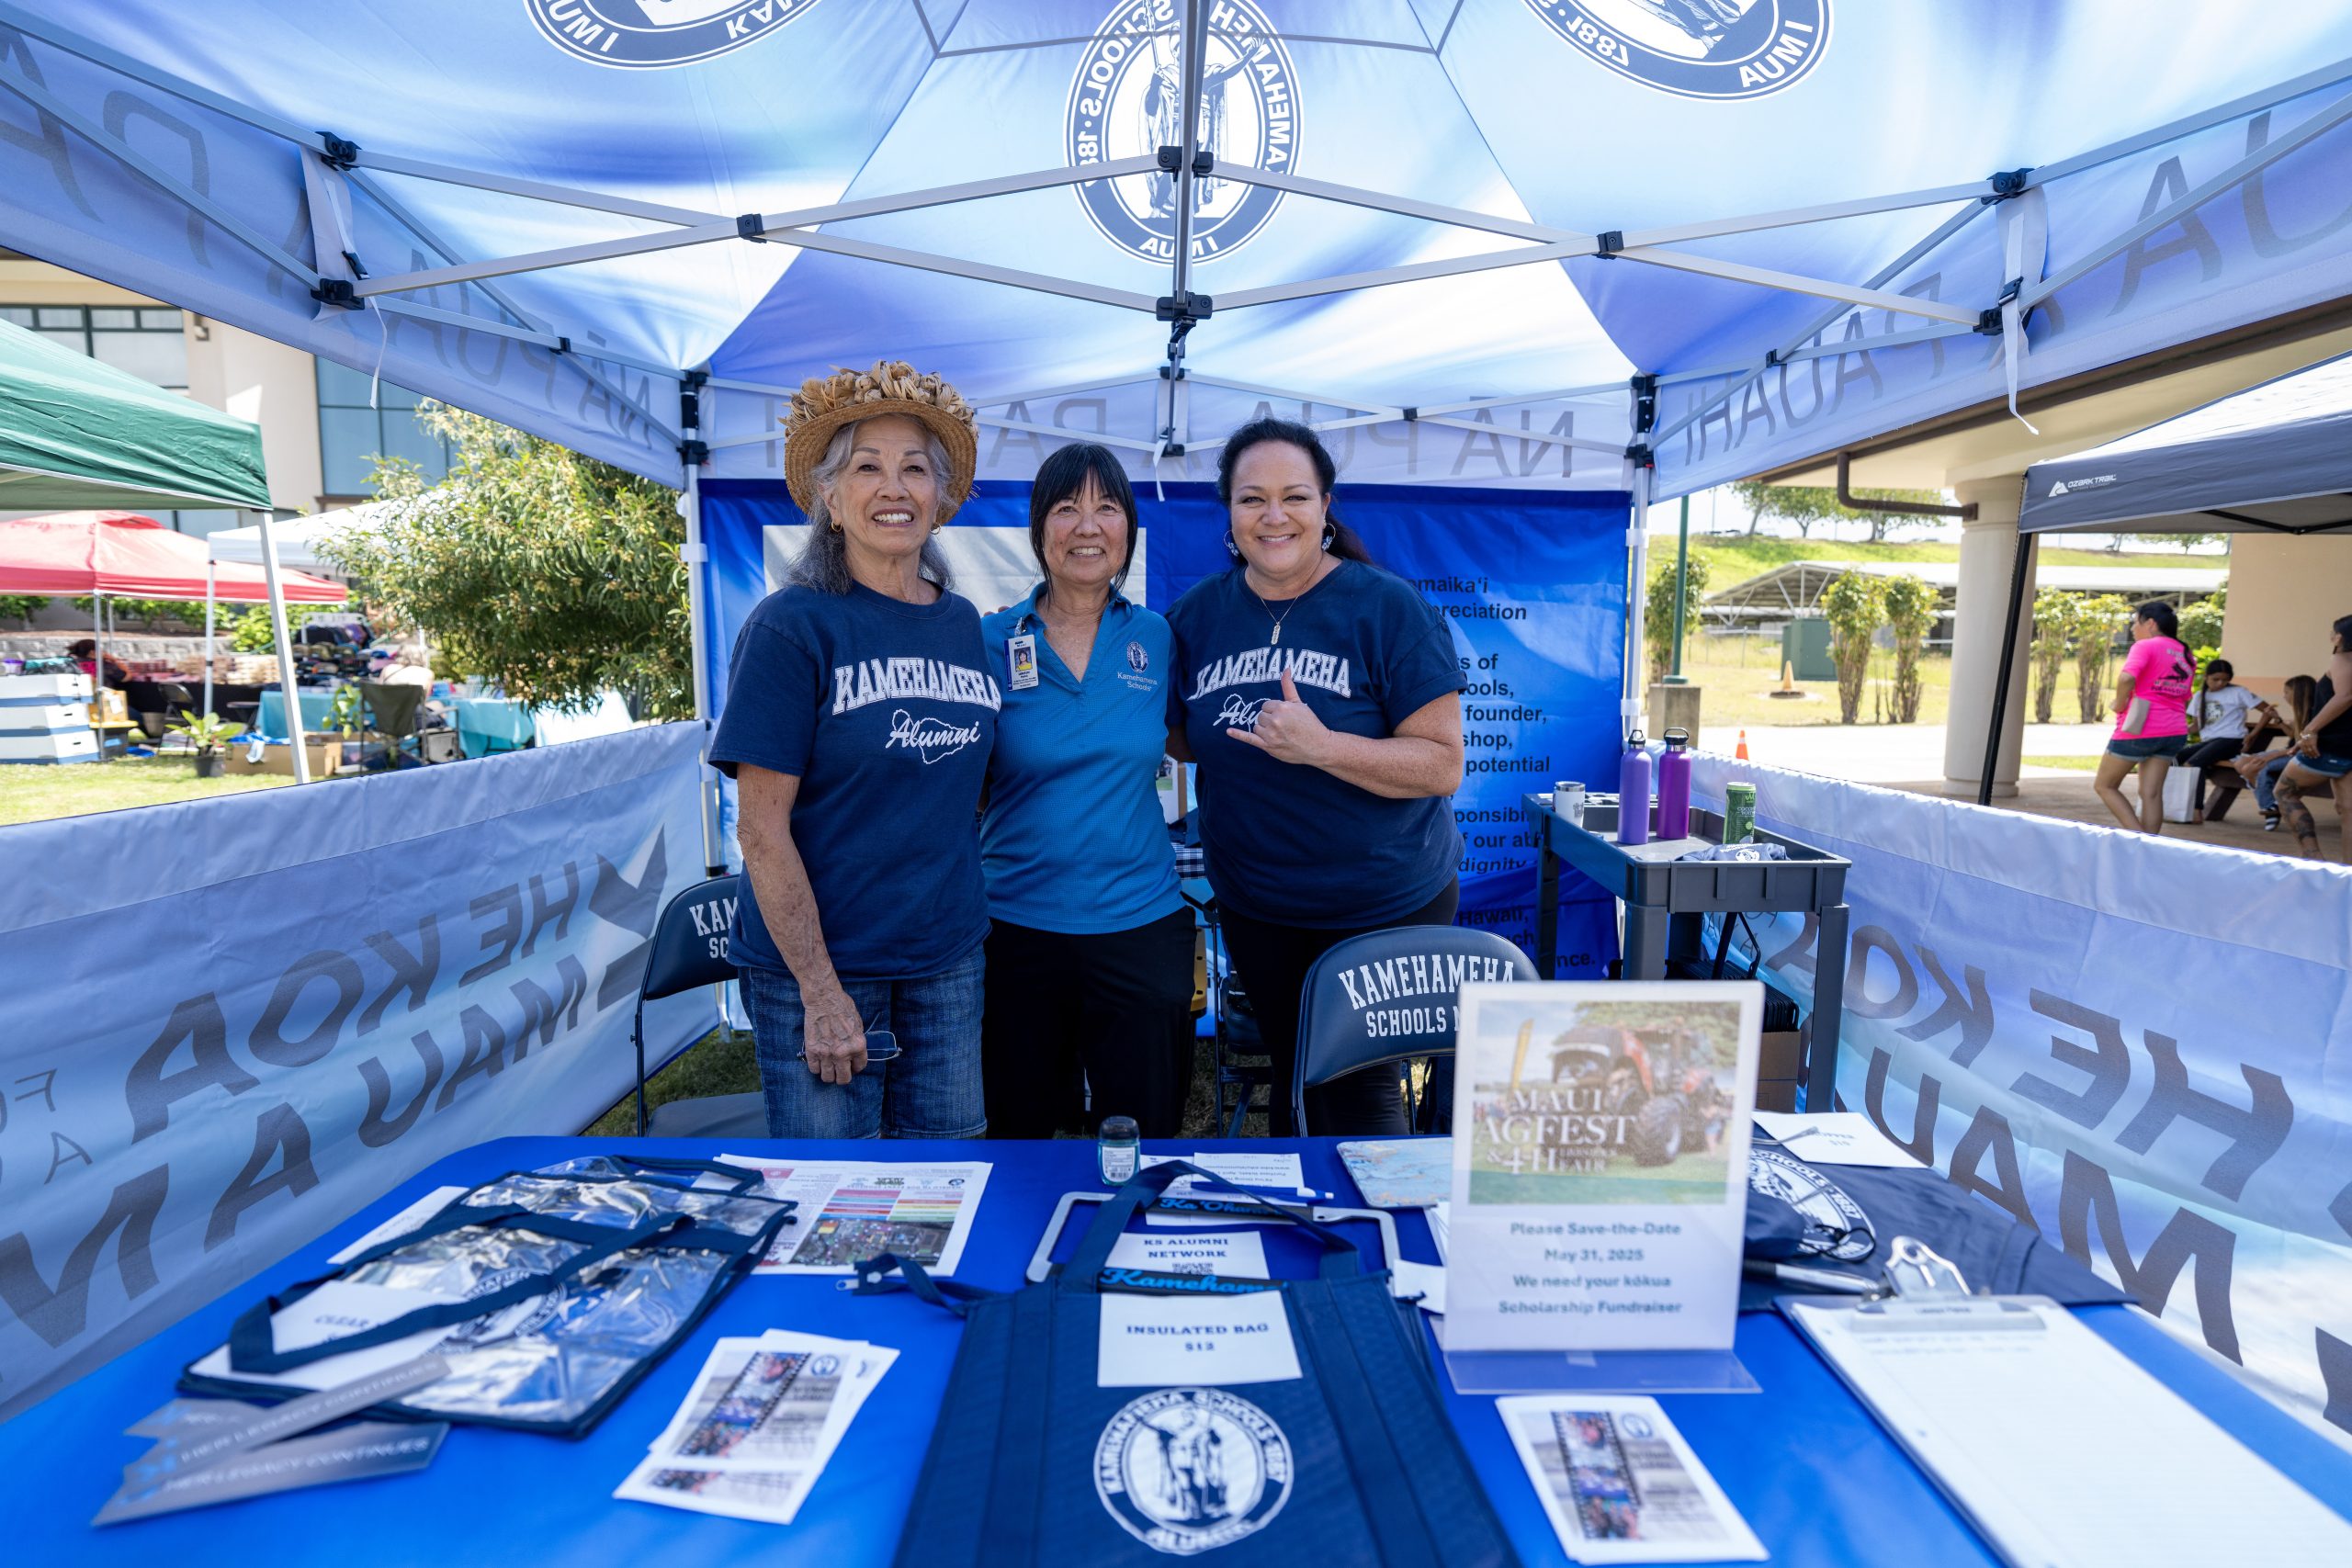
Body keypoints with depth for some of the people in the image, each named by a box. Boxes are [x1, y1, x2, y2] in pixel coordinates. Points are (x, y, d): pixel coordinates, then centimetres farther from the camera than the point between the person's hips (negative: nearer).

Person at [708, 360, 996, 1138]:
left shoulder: (962, 624, 5)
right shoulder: (793, 625, -11)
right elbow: (761, 826, -13)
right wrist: (820, 989, -14)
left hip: (948, 959, 5)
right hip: (818, 961, -4)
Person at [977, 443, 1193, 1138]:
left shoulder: (1157, 639, 3)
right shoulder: (992, 641, -2)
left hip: (1141, 923, 1)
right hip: (1018, 924, -1)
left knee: (1147, 1139, 12)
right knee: (1017, 1137, 16)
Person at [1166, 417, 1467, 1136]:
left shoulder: (1388, 606, -13)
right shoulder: (1198, 612, -1)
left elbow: (1443, 764, -17)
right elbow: (1183, 740, 12)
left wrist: (1320, 746, -29)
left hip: (1385, 908, -3)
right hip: (1254, 908, 4)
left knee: (1359, 1091, 9)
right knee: (1293, 1073, 20)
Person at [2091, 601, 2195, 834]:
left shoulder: (2145, 646, -9)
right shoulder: (2186, 655, 17)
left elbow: (2127, 678, -26)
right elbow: (2184, 698, 22)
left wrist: (2119, 705, -13)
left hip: (2138, 729, -7)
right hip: (2174, 731, 7)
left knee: (2104, 786, 5)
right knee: (2152, 794, 6)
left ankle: (2139, 836, -6)